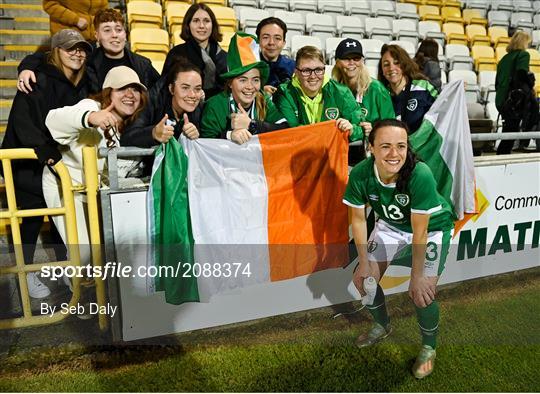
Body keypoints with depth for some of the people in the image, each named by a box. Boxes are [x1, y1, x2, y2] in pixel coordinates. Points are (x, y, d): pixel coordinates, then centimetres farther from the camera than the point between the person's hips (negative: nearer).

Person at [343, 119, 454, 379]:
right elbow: (358, 218, -12)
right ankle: (382, 326, 37)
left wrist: (417, 276, -20)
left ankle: (429, 348, 19)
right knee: (364, 279, 3)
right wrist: (365, 262, -8)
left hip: (432, 229, -4)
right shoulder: (360, 174, -27)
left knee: (422, 293, -14)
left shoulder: (420, 175, -38)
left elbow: (419, 231, -29)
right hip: (391, 225, 4)